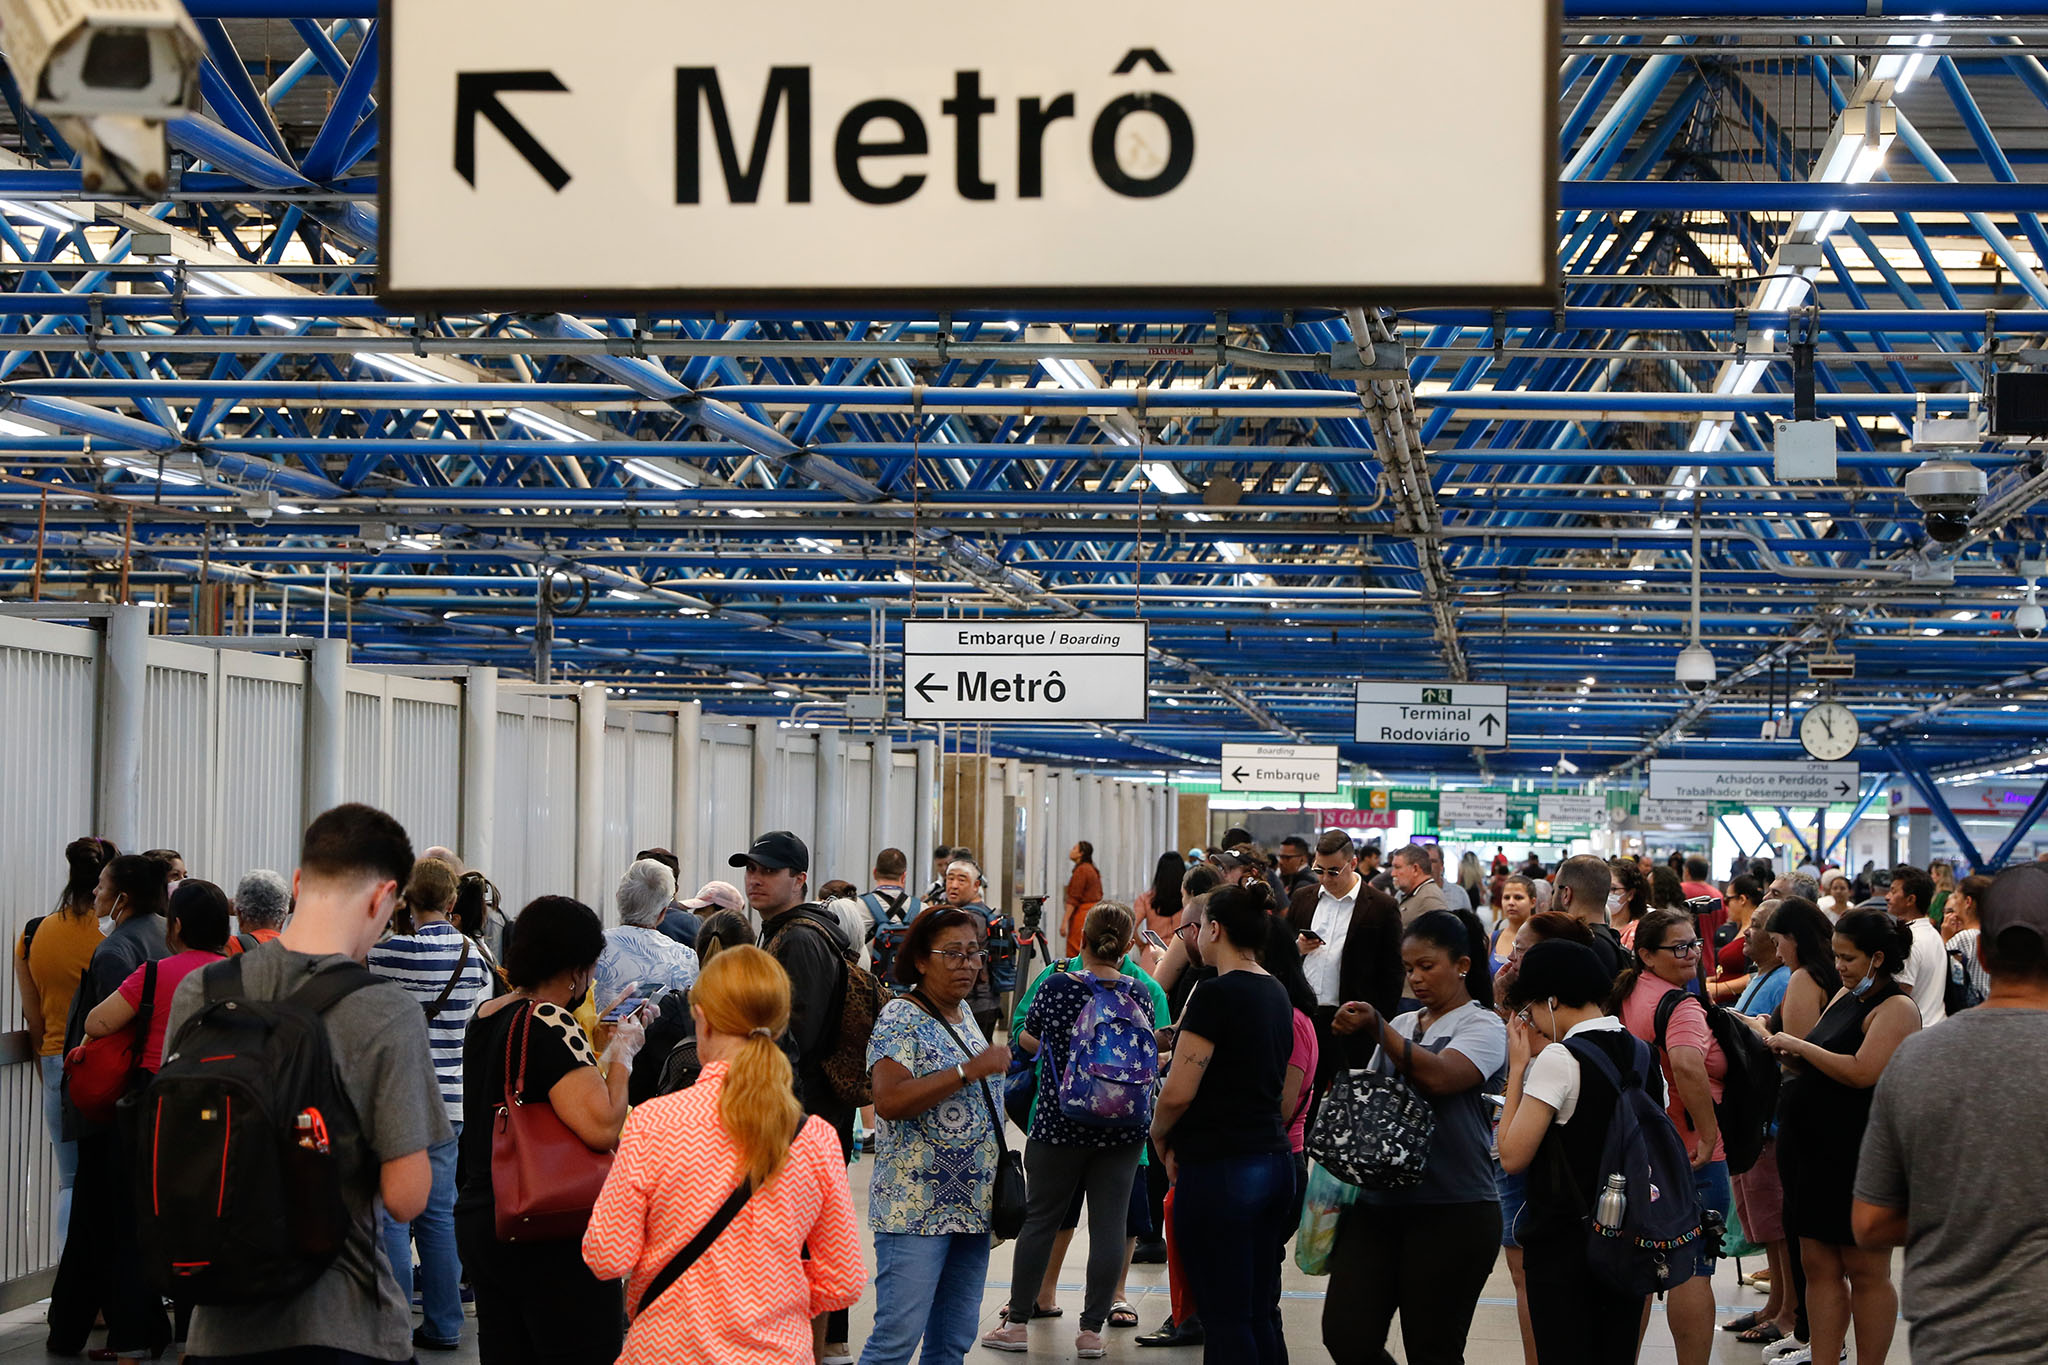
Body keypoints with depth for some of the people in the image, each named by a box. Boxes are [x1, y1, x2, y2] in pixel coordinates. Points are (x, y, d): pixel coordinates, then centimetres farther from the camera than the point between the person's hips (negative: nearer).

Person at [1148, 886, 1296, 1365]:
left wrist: (1159, 1136, 2)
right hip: (1274, 1159, 8)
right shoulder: (1276, 995, 12)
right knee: (1260, 1316, 12)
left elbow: (1179, 1092, -18)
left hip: (1220, 1169, -8)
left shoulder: (1216, 994, -14)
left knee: (1225, 1320, -5)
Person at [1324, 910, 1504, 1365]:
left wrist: (1377, 1029, -26)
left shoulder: (1483, 1027, -2)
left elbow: (1439, 1076, -22)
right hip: (1381, 1203, 6)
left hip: (1452, 1211, -6)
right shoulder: (1401, 1027, 17)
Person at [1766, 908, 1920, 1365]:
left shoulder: (1896, 1008, -12)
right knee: (1819, 1266, 9)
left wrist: (1799, 1046, -14)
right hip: (1814, 1147, 8)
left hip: (1859, 1154, -8)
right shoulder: (1845, 996, 14)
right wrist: (1788, 1050, 1)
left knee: (1866, 1270, 0)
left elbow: (1863, 1072, -22)